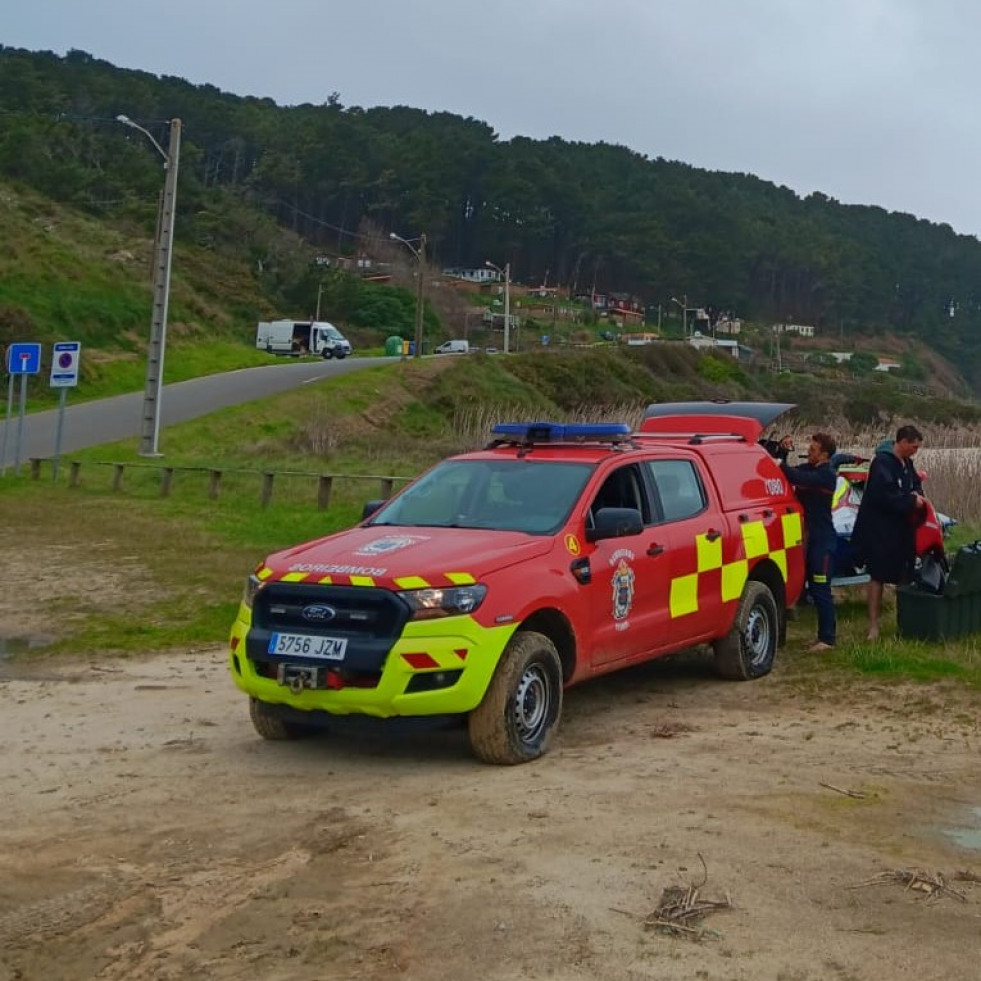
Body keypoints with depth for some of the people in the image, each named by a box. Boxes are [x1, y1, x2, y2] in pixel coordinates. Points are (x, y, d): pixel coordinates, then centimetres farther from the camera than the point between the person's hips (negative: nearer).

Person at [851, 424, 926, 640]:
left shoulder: (906, 463, 11)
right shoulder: (883, 462, -17)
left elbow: (915, 484, 23)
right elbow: (884, 495, -25)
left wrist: (916, 494, 0)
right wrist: (910, 501, -16)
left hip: (901, 528, 9)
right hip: (881, 528, -9)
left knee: (904, 575, 13)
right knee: (879, 575, -4)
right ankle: (873, 626, 0)